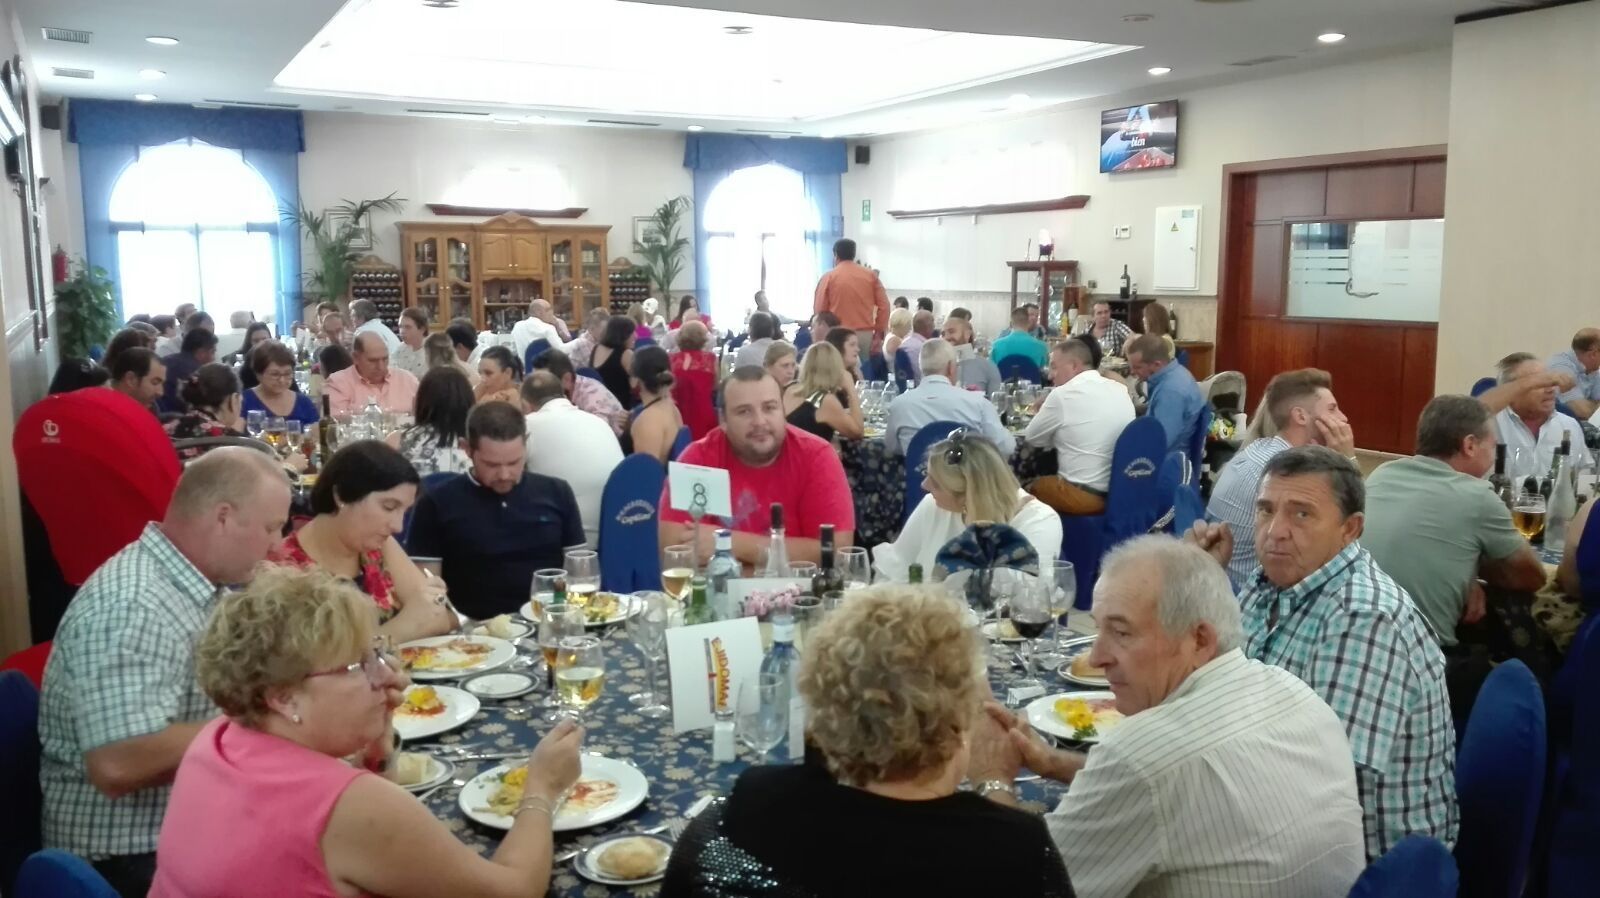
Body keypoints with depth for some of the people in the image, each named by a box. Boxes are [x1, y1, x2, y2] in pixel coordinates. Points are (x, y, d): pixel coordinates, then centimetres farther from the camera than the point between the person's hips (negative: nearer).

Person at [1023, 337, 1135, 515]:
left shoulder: (1063, 395, -13)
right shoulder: (1120, 390, 7)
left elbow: (1032, 438, 1)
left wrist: (1042, 413, 20)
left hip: (1086, 495, -7)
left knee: (1028, 489, 16)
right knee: (1046, 478, 26)